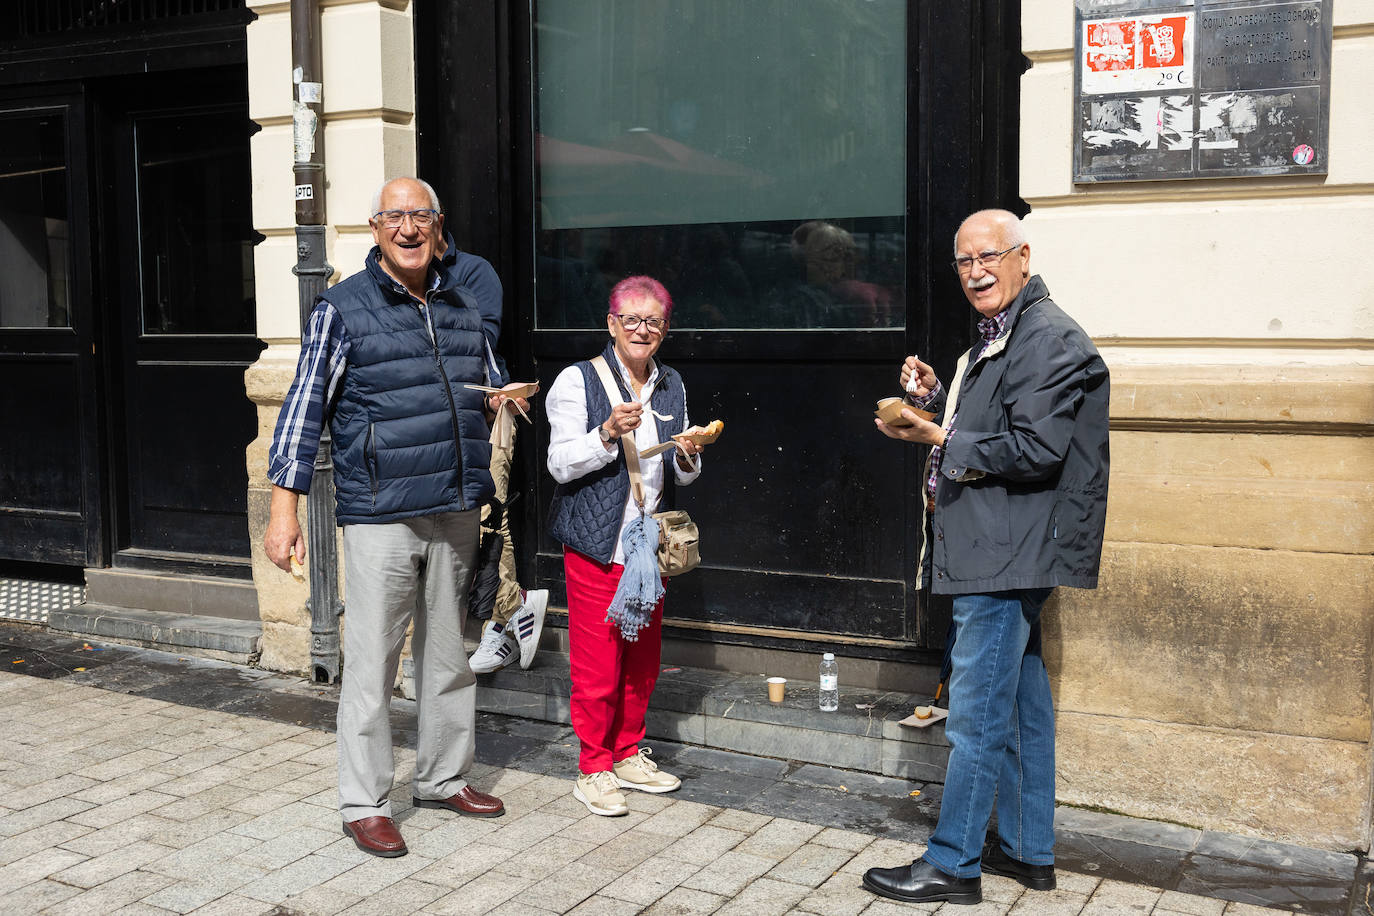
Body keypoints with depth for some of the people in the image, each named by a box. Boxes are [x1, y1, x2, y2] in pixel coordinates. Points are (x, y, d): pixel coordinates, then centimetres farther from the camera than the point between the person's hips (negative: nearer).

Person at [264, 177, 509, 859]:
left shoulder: (462, 308, 13)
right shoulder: (343, 308, -3)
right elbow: (305, 407, -4)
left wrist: (496, 405, 8)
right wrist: (284, 509, -8)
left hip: (454, 509, 6)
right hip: (380, 515, -5)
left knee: (450, 651, 14)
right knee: (371, 663, -2)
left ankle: (442, 777, 29)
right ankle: (363, 803, 11)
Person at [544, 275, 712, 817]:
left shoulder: (671, 387, 12)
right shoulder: (579, 380, -5)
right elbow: (561, 464, -10)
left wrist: (687, 457, -5)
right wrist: (609, 433, -24)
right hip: (596, 547, -5)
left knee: (643, 660, 12)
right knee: (596, 665, -2)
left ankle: (627, 755, 28)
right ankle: (593, 769, 12)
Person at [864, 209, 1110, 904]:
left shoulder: (1048, 337, -14)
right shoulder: (999, 338, 19)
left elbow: (1036, 449, -22)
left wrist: (938, 437, -18)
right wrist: (936, 399, 9)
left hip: (1005, 557, -11)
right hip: (1000, 556, 11)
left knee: (976, 714, -4)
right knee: (1019, 704, 16)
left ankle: (952, 864, 6)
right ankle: (1028, 851, 27)